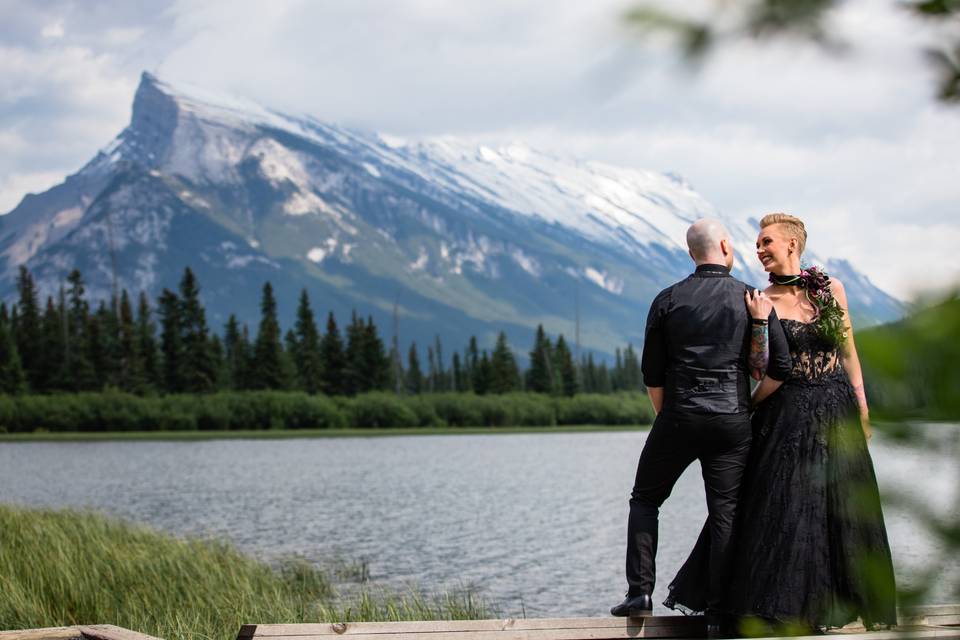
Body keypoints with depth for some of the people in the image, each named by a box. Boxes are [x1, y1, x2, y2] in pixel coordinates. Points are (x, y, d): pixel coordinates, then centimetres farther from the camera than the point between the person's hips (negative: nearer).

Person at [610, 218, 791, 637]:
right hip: (732, 422, 0)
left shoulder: (668, 300, 1)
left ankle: (640, 592, 4)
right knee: (724, 513, 6)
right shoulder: (753, 300, 0)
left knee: (645, 499, 15)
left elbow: (652, 374, 3)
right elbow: (781, 367, -1)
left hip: (679, 418, 0)